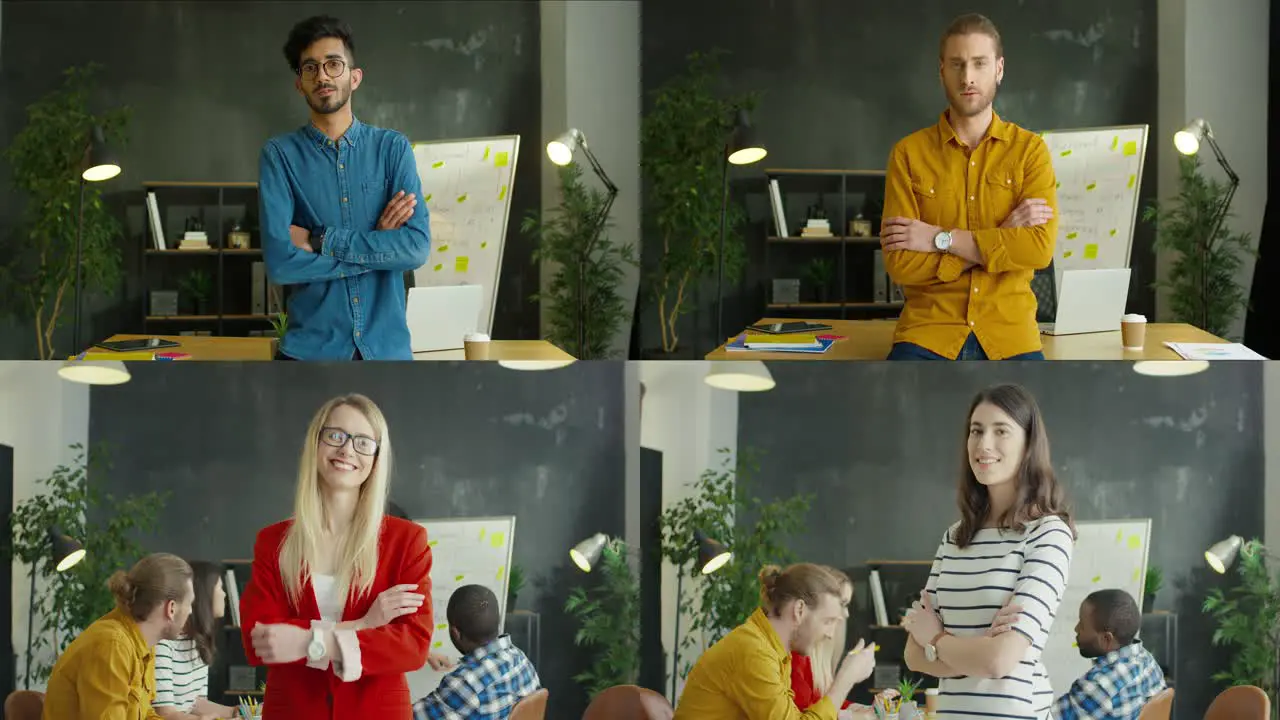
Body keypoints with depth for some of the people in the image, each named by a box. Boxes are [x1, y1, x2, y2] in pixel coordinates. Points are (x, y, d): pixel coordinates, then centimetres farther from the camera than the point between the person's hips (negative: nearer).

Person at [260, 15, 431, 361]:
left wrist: (320, 241, -13)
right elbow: (280, 262, -13)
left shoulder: (393, 148, 3)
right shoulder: (280, 155, -1)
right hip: (311, 349, -1)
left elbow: (417, 247, -9)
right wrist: (377, 244, -11)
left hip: (387, 346, 1)